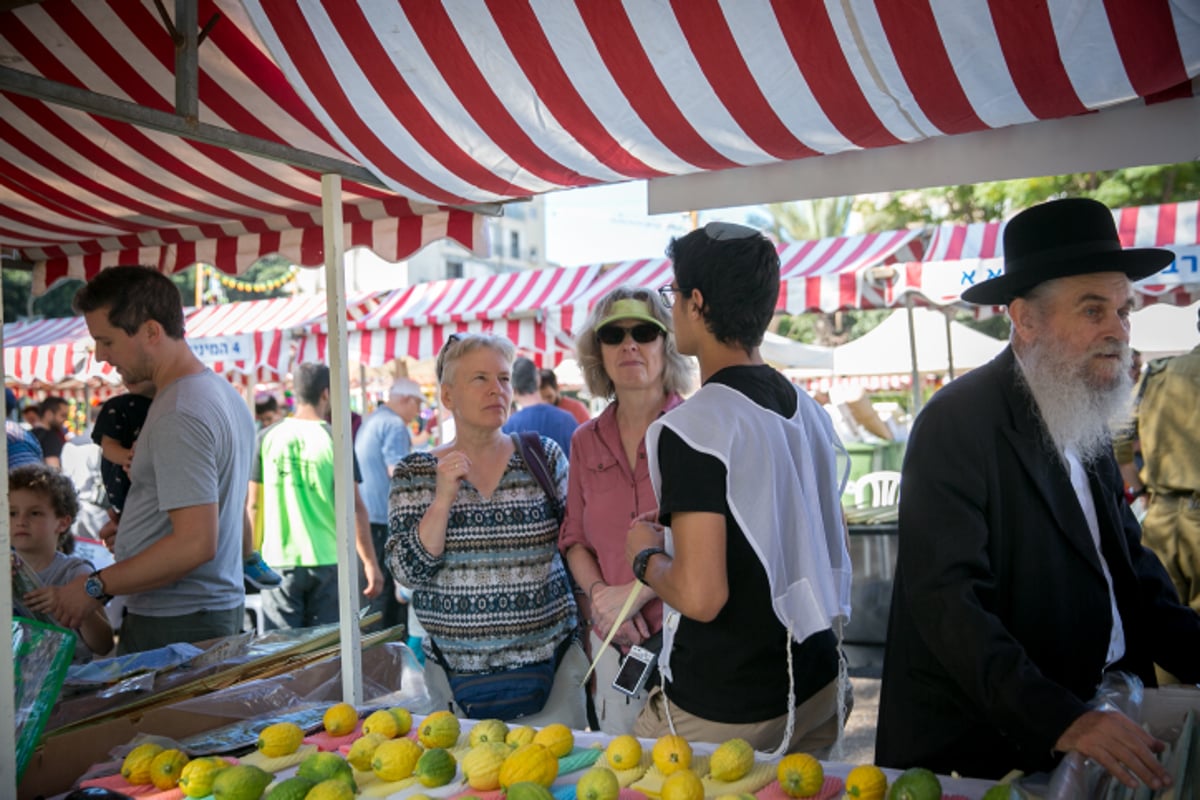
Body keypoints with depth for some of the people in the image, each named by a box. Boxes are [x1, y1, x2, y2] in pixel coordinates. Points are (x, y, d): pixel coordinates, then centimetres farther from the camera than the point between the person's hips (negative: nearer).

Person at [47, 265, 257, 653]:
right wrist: (136, 527, 17)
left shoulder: (177, 416, -20)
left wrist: (96, 586, -16)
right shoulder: (225, 393, 11)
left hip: (175, 627, -10)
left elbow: (196, 544, -26)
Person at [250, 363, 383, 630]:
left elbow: (252, 503, 7)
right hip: (326, 559, -2)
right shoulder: (335, 439, -7)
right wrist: (370, 562, -6)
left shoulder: (268, 437, 1)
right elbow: (353, 507, -10)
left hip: (279, 560, 2)